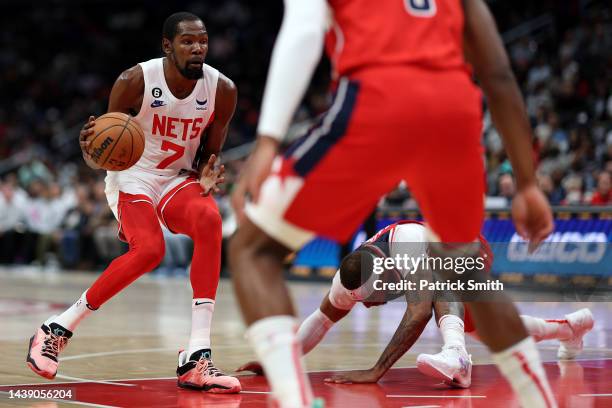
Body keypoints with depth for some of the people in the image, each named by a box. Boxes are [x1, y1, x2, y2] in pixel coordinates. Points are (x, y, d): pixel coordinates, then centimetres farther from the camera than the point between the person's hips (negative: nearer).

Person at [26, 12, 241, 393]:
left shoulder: (222, 90, -9)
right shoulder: (135, 81, -18)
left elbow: (209, 154, 5)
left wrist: (208, 175, -19)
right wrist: (92, 147, -35)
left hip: (179, 179, 3)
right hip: (132, 177, -3)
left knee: (210, 219, -31)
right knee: (149, 249, -30)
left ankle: (198, 356, -33)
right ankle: (57, 329, -10)